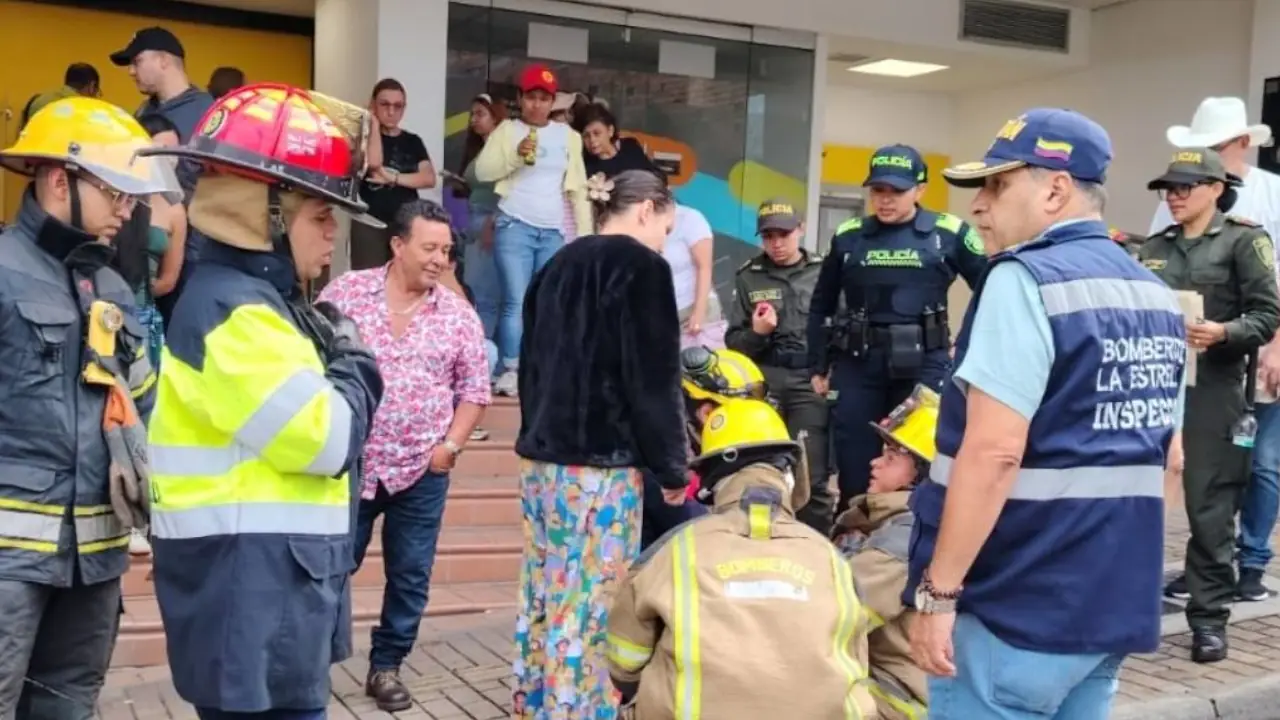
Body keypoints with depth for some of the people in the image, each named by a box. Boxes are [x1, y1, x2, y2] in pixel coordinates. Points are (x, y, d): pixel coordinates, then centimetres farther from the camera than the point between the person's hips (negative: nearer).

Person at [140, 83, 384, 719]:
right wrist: (352, 360, -3)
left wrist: (331, 358, 2)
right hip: (250, 594, -10)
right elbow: (327, 440, -20)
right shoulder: (233, 309, -17)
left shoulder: (257, 299, 15)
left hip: (270, 591, 10)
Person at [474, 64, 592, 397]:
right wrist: (515, 156, -19)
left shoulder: (568, 135, 12)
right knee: (517, 302, -8)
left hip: (555, 232, 3)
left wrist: (586, 234, 6)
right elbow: (482, 171, -4)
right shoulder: (506, 130, 5)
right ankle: (510, 371, -3)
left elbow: (577, 188, 12)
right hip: (514, 226, -3)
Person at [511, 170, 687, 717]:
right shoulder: (641, 266, -7)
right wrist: (671, 469, -4)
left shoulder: (558, 265, 16)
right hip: (599, 466, -8)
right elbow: (653, 381, -11)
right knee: (590, 610, -4)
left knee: (544, 600, 13)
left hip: (541, 458, 8)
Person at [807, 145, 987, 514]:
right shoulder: (849, 236, 7)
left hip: (925, 364, -2)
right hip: (858, 363, 2)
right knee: (855, 476, 8)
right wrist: (817, 367, 12)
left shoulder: (949, 233, 0)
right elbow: (821, 306, 14)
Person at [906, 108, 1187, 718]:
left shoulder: (1028, 279, -15)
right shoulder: (1158, 297, 11)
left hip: (1018, 610, -8)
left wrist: (937, 591, -17)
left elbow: (994, 453, -22)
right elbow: (1165, 452, 17)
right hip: (1117, 604, 8)